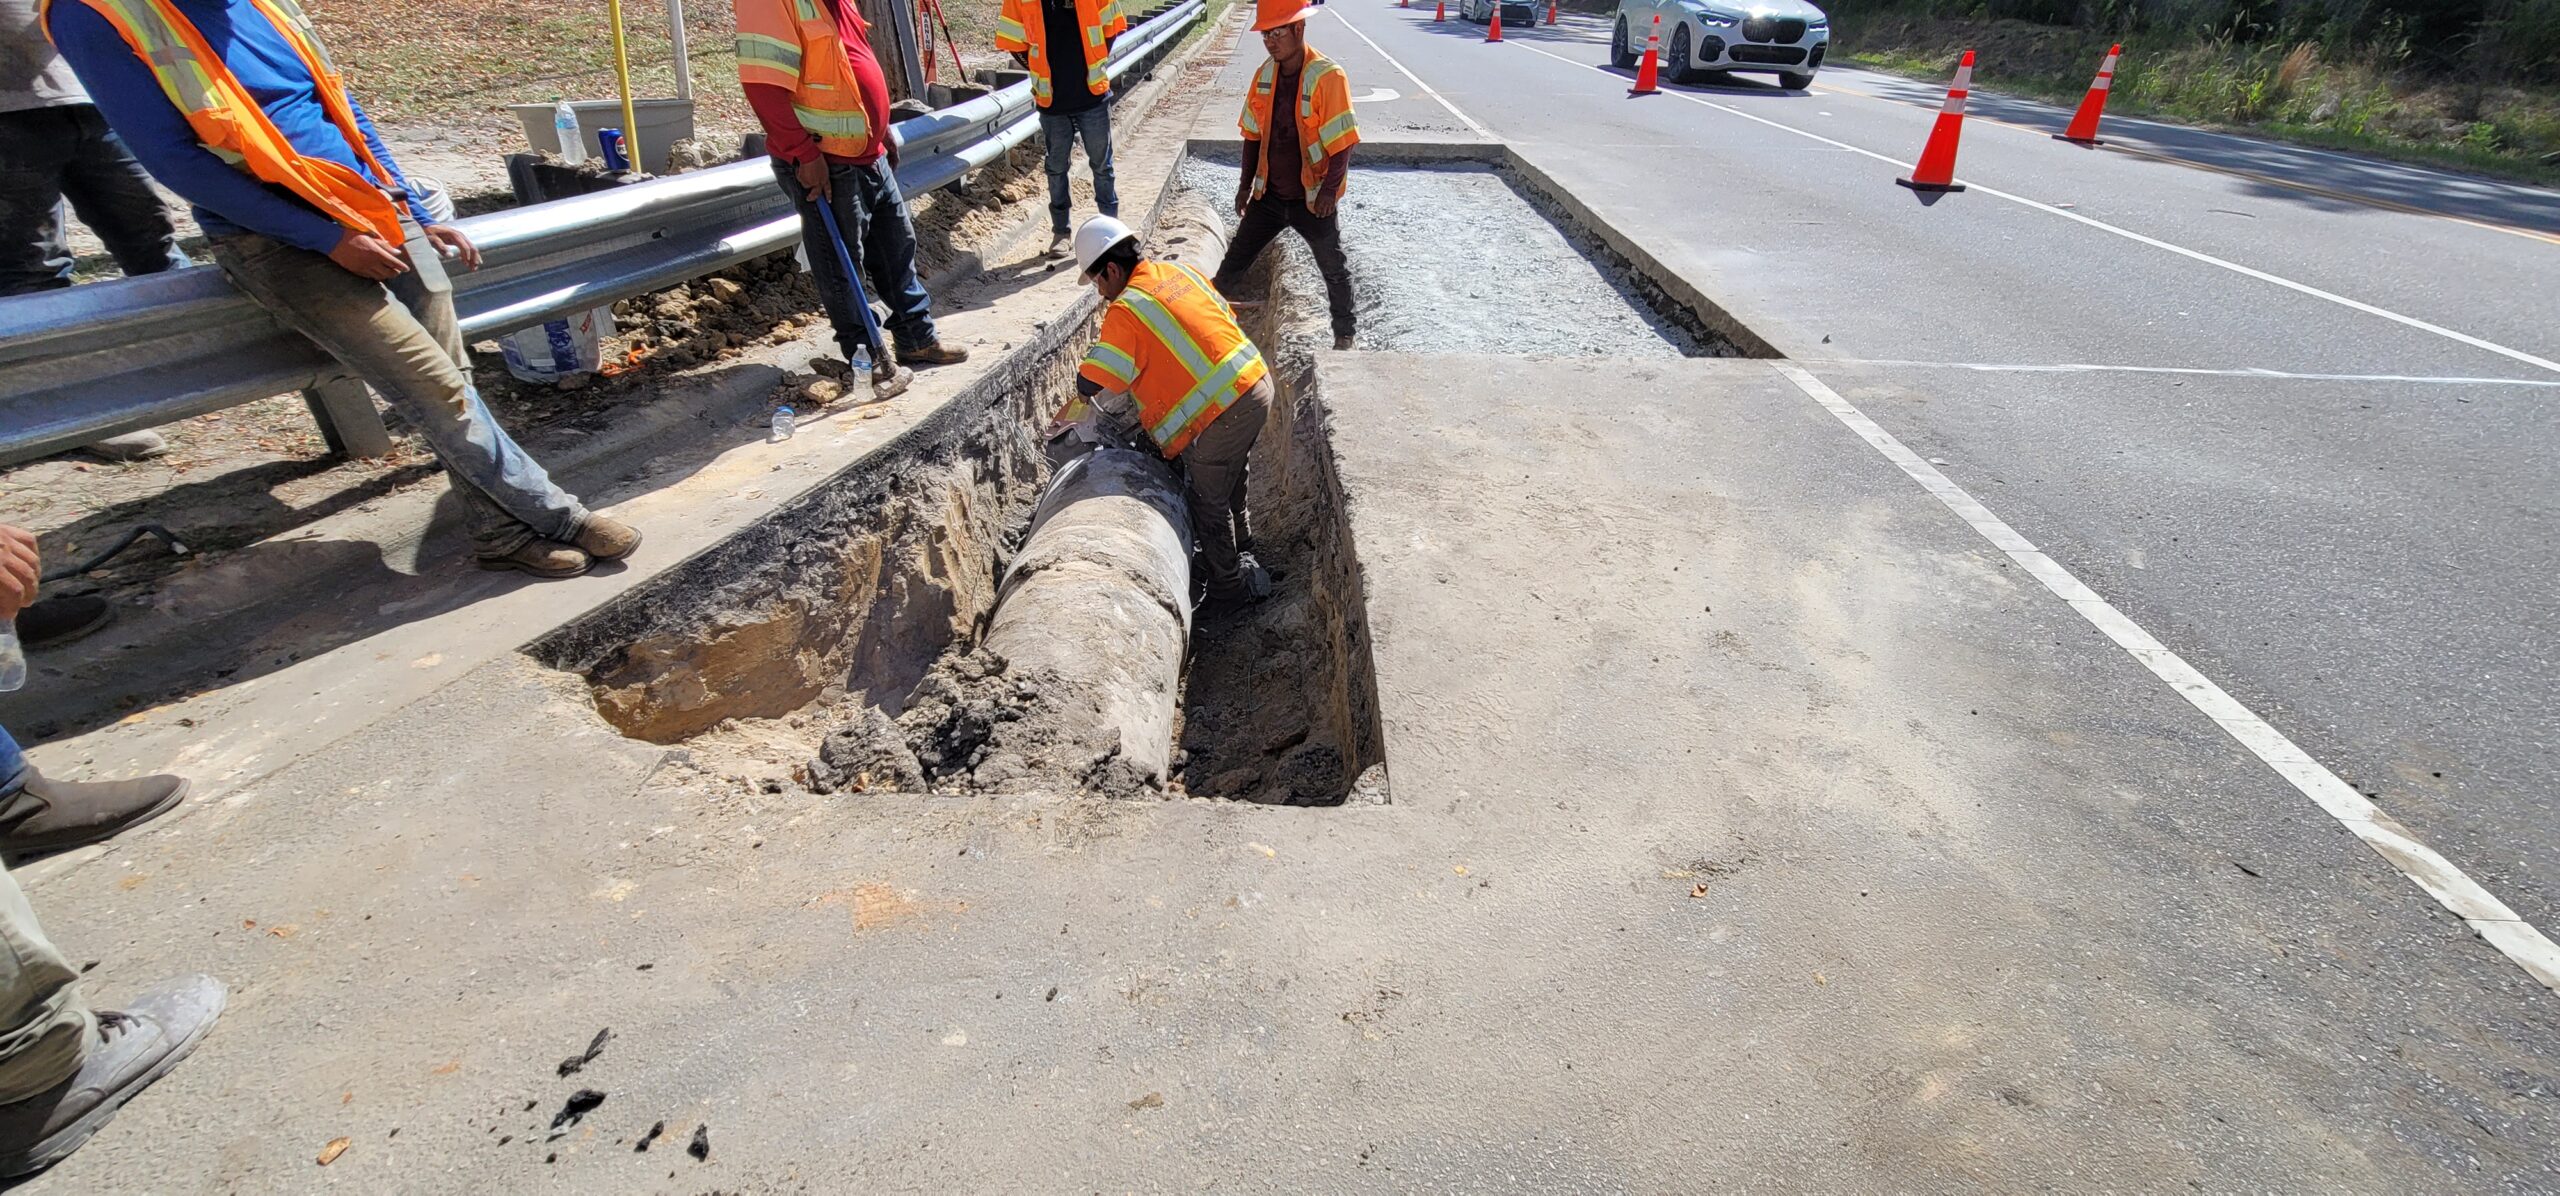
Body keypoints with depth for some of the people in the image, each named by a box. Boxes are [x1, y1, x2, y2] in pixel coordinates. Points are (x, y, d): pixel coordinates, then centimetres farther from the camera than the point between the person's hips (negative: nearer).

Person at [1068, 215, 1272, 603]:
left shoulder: (1125, 309, -12)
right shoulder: (1179, 272, 10)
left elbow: (1090, 385, -13)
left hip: (1218, 414, -8)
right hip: (1257, 385, 8)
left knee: (1209, 503, 11)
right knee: (1230, 485, 28)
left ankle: (1229, 584, 26)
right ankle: (1241, 553, 47)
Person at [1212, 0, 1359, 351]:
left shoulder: (1328, 76, -18)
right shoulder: (1264, 74, 0)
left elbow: (1342, 142, -18)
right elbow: (1254, 134, 9)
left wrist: (1329, 191, -23)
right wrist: (1247, 183, 9)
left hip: (1313, 199, -4)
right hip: (1270, 194, 5)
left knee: (1334, 270, 13)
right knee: (1234, 261, 8)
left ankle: (1344, 334, 32)